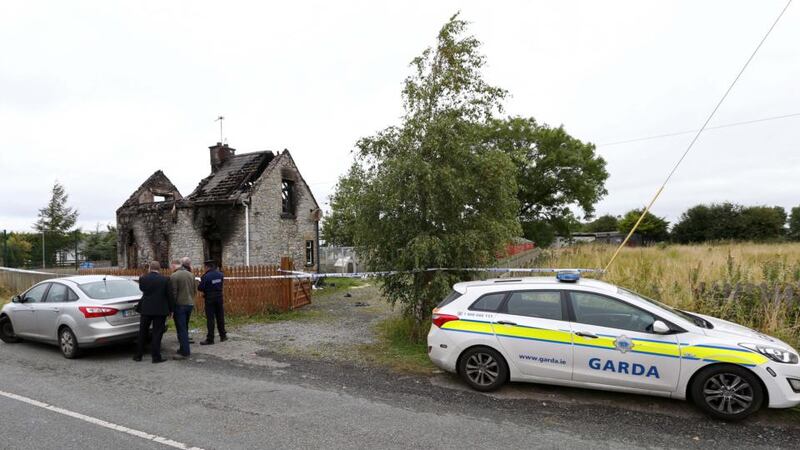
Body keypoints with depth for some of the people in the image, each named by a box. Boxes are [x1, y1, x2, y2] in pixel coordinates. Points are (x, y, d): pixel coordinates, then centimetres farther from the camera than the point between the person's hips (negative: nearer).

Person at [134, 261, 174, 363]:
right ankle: (156, 357, 2)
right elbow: (168, 295, -5)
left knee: (142, 333, 16)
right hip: (160, 310, -2)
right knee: (157, 333, 3)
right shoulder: (165, 279, -9)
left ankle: (138, 355, 24)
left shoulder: (143, 278, -6)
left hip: (146, 309, 2)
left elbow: (141, 289, 10)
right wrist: (170, 309, 4)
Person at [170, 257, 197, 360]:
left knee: (181, 329, -4)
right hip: (190, 304, 6)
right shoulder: (191, 275, 4)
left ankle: (184, 352, -3)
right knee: (185, 328, 17)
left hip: (180, 305, -6)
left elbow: (173, 293, -13)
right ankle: (185, 349, 24)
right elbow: (195, 290, 9)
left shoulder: (174, 276, -12)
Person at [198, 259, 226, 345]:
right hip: (219, 297, 5)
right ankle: (223, 336, 22)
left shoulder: (206, 276, -15)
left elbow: (200, 288, -15)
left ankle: (210, 339, 2)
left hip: (210, 299, -5)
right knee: (220, 317, 14)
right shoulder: (220, 274, 2)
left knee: (210, 319, 0)